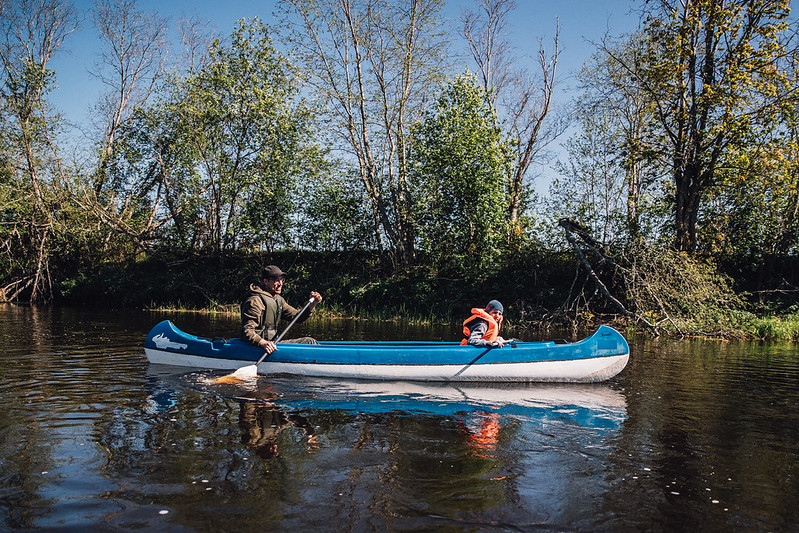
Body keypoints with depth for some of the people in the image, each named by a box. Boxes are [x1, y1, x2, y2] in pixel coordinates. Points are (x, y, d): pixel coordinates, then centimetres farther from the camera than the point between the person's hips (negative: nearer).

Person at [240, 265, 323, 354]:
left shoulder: (278, 300, 15)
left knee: (309, 341, 4)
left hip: (273, 343, 10)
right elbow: (247, 331, -22)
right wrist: (263, 343, -39)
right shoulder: (255, 301, -16)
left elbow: (297, 317, 14)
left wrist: (313, 304, -2)